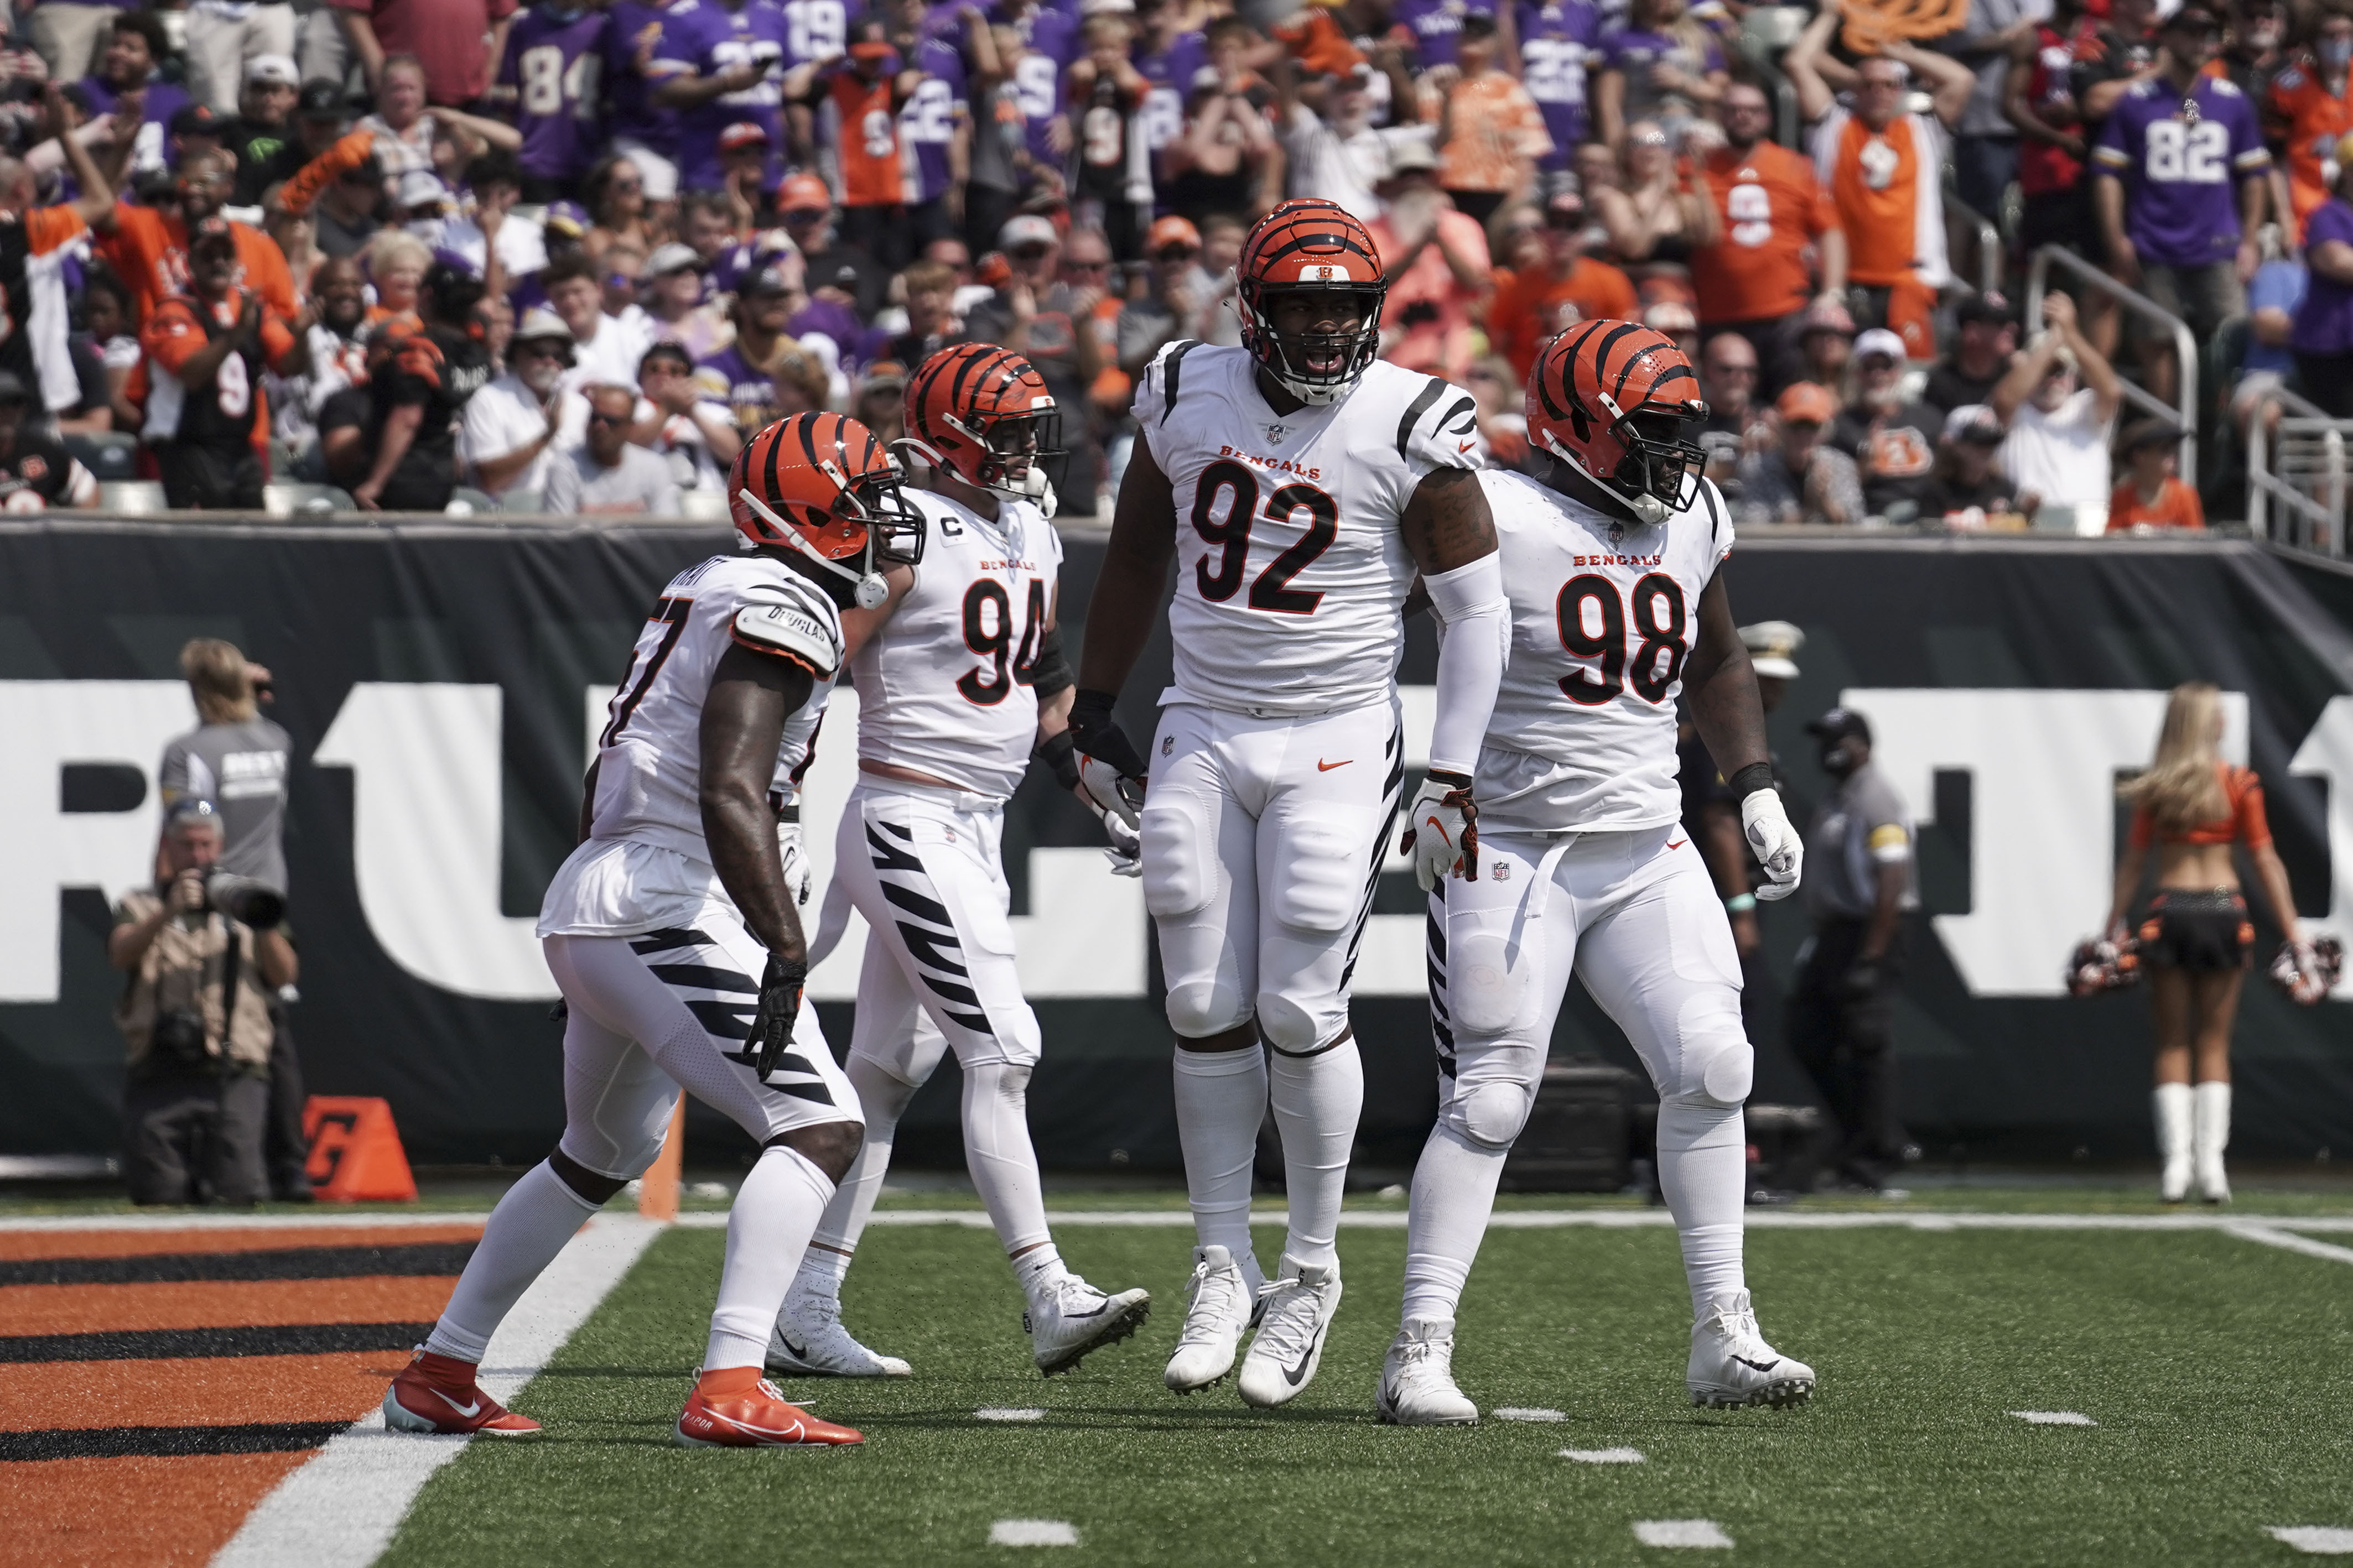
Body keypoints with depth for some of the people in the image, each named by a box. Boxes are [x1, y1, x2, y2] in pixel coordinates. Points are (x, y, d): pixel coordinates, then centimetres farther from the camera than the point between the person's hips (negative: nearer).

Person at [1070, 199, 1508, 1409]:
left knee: (1301, 1011, -6)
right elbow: (1136, 558, 15)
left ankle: (1310, 1272, 10)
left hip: (1334, 747, -3)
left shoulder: (1409, 427, -10)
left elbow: (1476, 610, -5)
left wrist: (1452, 781, -8)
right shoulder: (1189, 398, 1)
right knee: (1205, 1010, 3)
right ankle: (1222, 1267, 15)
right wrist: (1094, 715, 16)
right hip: (1203, 735, 3)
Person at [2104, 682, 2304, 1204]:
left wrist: (2114, 926, 12)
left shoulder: (2154, 787, 1)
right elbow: (2265, 861, -2)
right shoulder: (2240, 784, -2)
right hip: (2223, 909, 0)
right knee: (2214, 1044, 8)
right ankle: (2211, 1164, 1)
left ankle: (2176, 1162, -3)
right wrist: (2293, 932, 1)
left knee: (2173, 1044, 8)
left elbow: (2133, 861, 4)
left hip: (2169, 911, 0)